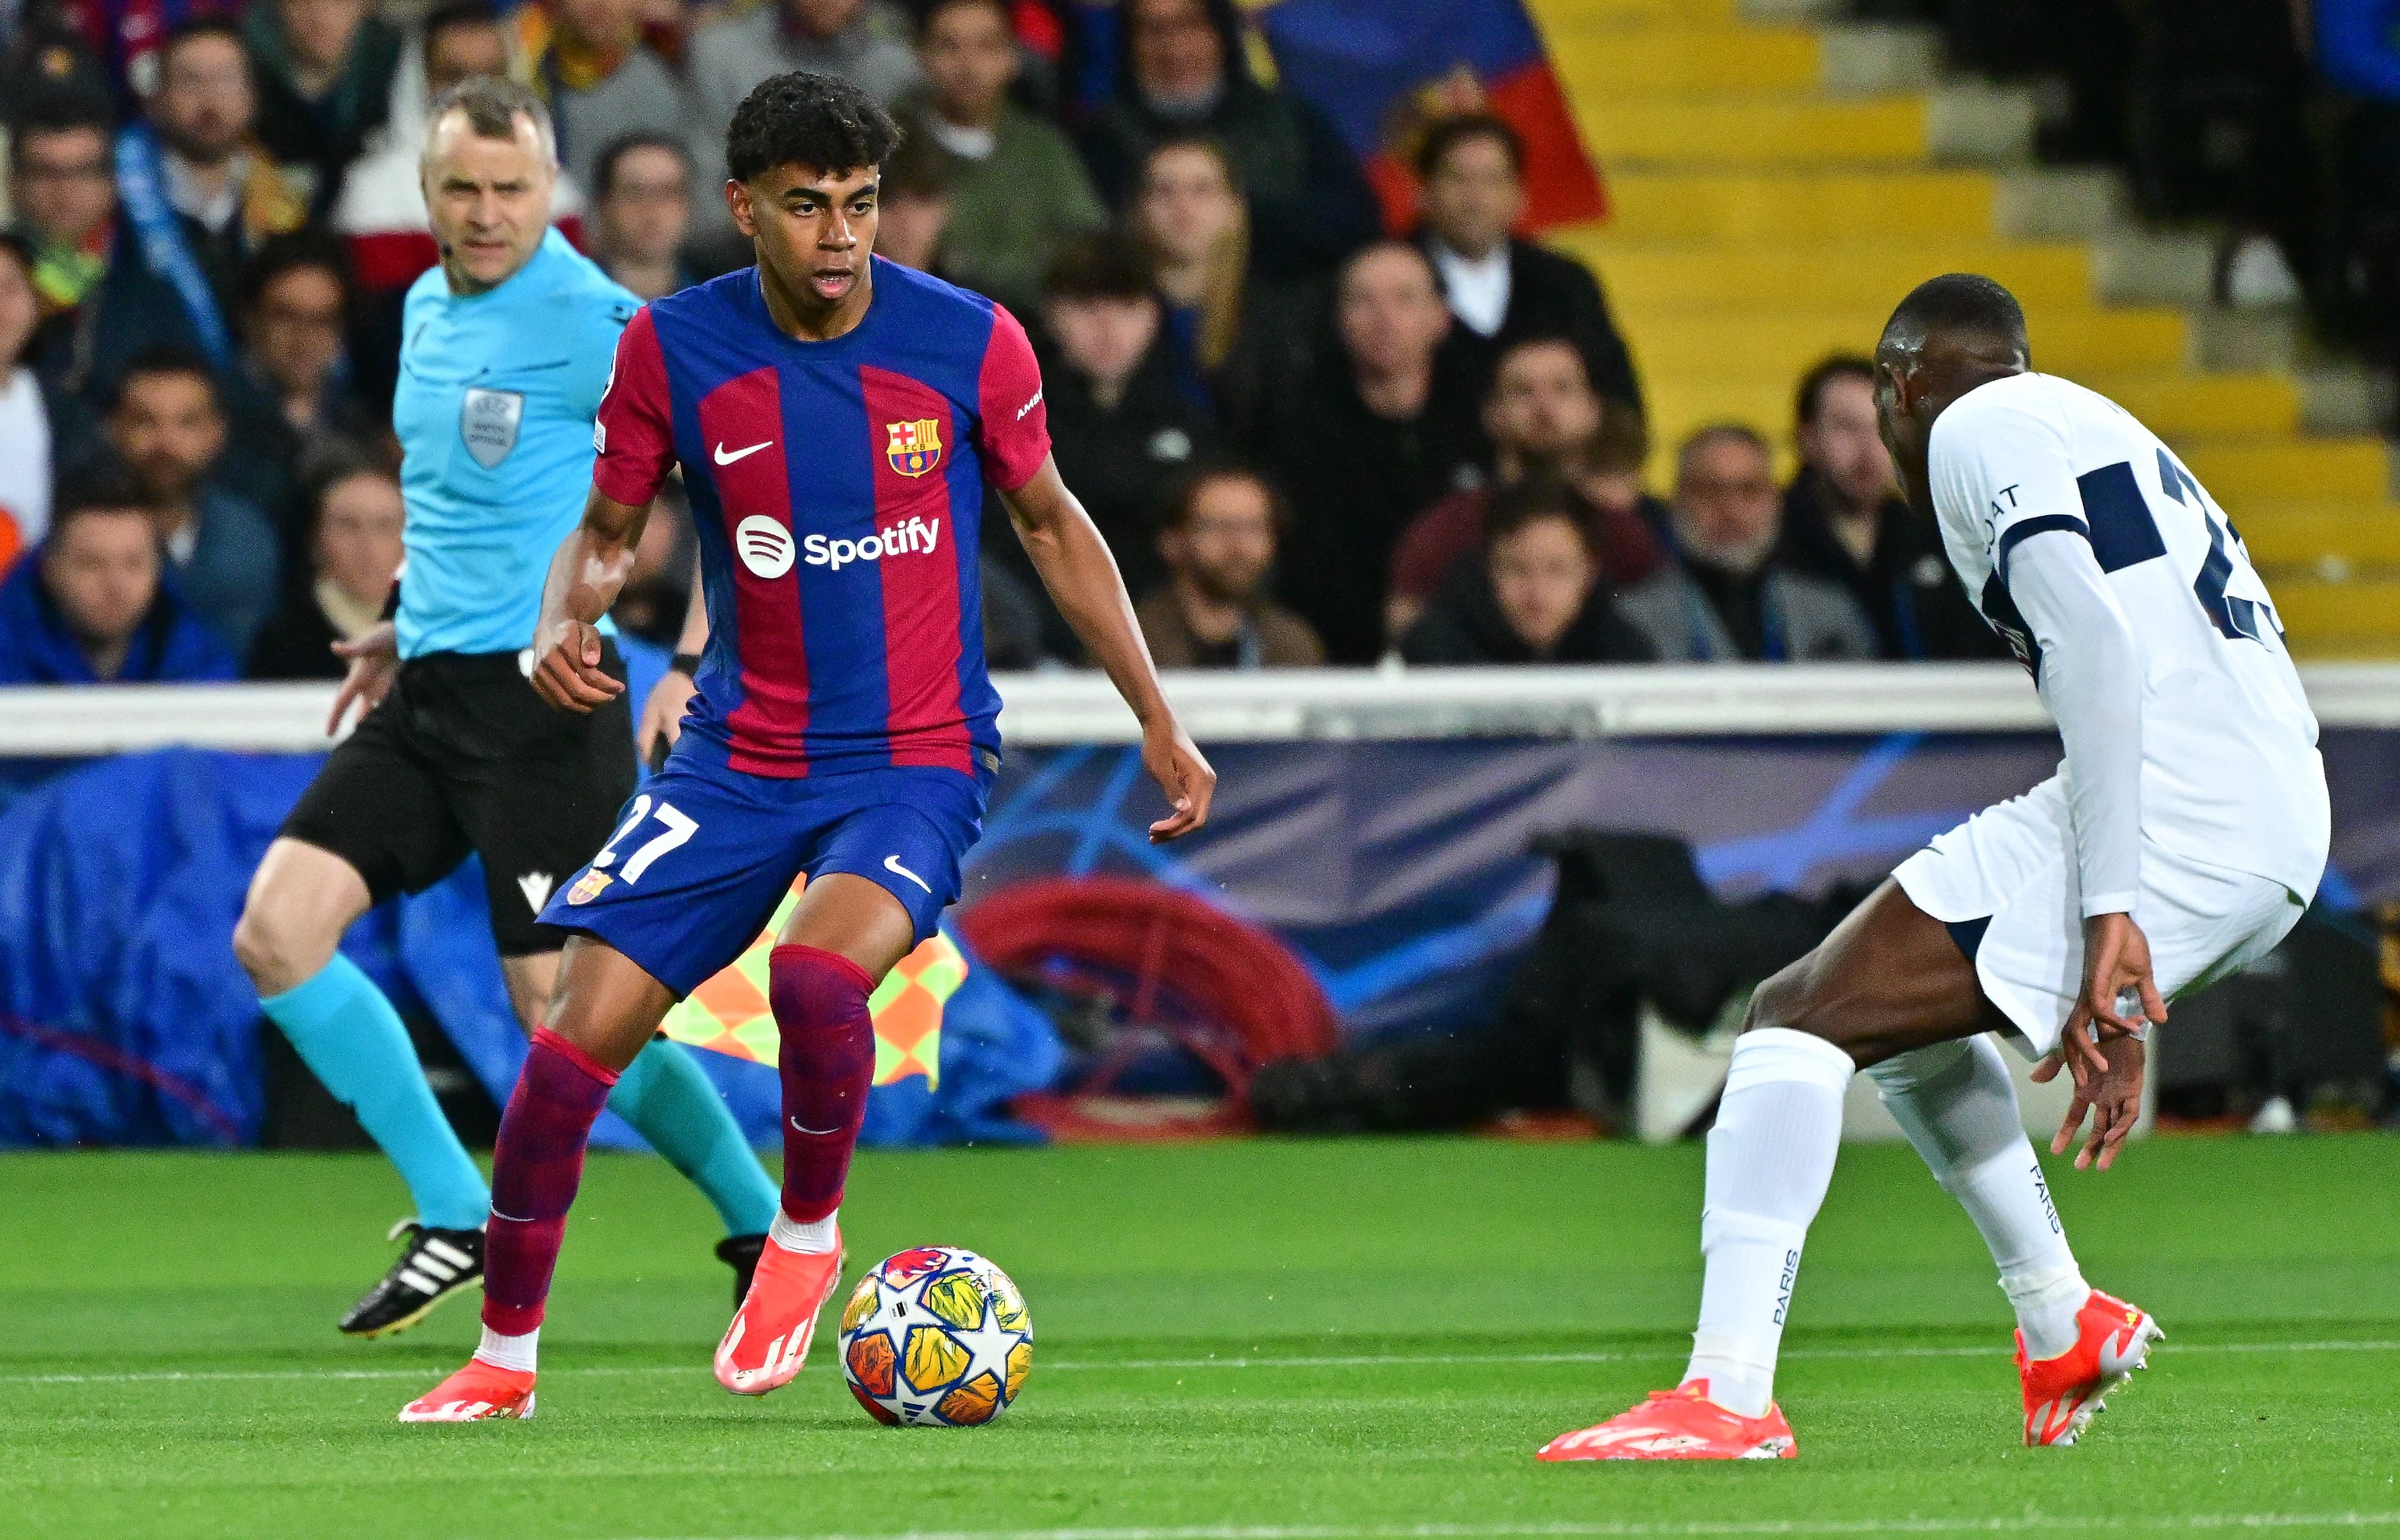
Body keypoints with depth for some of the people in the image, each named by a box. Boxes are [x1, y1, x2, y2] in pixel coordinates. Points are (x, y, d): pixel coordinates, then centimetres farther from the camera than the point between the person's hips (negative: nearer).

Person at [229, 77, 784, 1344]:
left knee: (561, 1006, -10)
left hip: (542, 693, -8)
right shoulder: (429, 309, 14)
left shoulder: (586, 321, -12)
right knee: (277, 930, -4)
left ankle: (766, 1228, 9)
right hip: (429, 693, 8)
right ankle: (456, 1219, 4)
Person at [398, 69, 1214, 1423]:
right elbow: (607, 532, 9)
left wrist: (1160, 723, 11)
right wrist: (566, 622, -14)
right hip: (739, 752, 2)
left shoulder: (968, 343, -7)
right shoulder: (673, 349, -5)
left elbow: (1051, 523, 8)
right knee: (581, 1032, -8)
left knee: (818, 971, -32)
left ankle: (808, 1236, -2)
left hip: (918, 756, -2)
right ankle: (505, 1357, 11)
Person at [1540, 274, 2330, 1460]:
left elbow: (2094, 638, -14)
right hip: (2284, 839, 9)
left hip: (2163, 817, -9)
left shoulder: (1980, 430, 1)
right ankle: (2063, 1323, 30)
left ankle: (1728, 1394, -25)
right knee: (1914, 1014, 29)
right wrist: (2121, 1006, 34)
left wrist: (2110, 910, -19)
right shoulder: (2101, 439, 31)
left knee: (1801, 1013, -11)